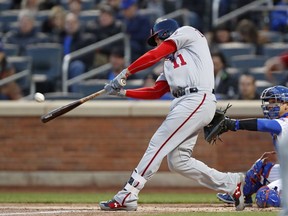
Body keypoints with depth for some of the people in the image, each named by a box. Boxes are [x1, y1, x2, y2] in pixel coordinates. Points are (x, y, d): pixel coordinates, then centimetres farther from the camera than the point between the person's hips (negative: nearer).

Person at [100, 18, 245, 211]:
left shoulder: (187, 32, 8)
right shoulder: (171, 61, 30)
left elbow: (154, 56, -3)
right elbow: (156, 92, 22)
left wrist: (125, 73, -2)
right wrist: (123, 92, 16)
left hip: (196, 100, -9)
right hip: (184, 104, 9)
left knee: (157, 145, -12)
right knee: (178, 161, 4)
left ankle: (127, 197, -14)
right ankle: (231, 183, 11)